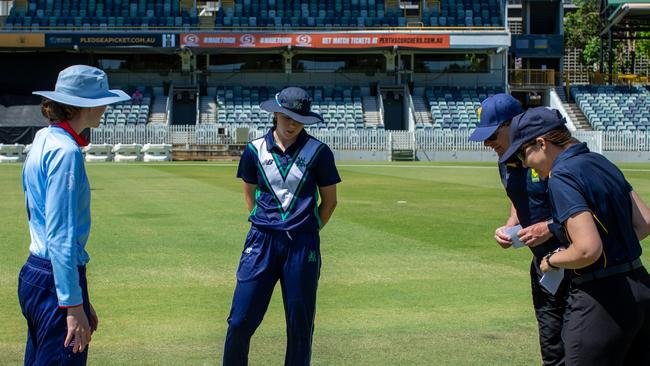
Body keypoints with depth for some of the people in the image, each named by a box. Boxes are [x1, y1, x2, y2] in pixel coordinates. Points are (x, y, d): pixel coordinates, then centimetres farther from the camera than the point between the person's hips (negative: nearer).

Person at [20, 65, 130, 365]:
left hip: (34, 273, 10)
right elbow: (61, 236, -21)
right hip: (57, 281, -10)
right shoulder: (65, 152, -17)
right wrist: (74, 306, -20)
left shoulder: (43, 140, 12)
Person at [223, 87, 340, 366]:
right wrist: (263, 225, 11)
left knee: (300, 322, 5)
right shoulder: (255, 150, 4)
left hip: (303, 244, -1)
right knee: (241, 320, -3)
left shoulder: (318, 152, -1)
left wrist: (308, 232, 6)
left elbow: (329, 201, 7)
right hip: (262, 240, 1)